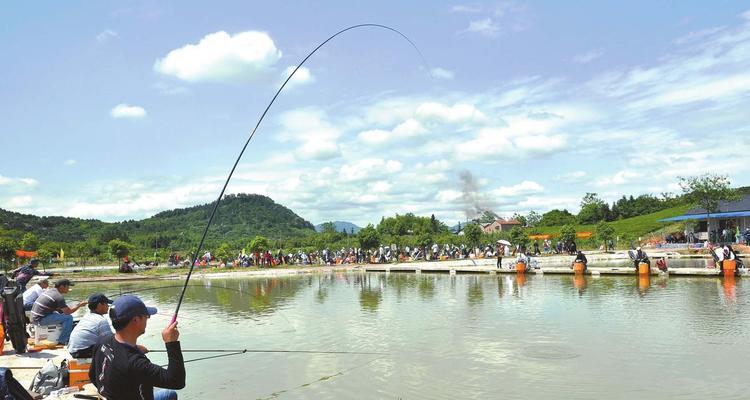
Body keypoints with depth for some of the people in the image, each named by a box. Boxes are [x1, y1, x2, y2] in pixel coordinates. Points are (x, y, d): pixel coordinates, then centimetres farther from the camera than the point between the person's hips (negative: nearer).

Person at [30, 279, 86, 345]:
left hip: (34, 317, 10)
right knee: (68, 317, -11)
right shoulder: (59, 297, -16)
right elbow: (68, 312, -12)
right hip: (41, 320, -10)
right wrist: (79, 305, 2)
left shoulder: (49, 290, 11)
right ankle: (62, 341, -3)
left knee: (61, 313, 24)